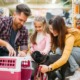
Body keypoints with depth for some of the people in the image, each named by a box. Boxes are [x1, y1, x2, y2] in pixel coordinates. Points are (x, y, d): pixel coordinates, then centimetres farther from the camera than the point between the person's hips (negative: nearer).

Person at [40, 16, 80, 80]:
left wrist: (49, 68, -46)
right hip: (74, 54, 7)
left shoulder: (70, 36, -31)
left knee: (62, 50, -28)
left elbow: (64, 58, -41)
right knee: (59, 50, -21)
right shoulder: (61, 34, -8)